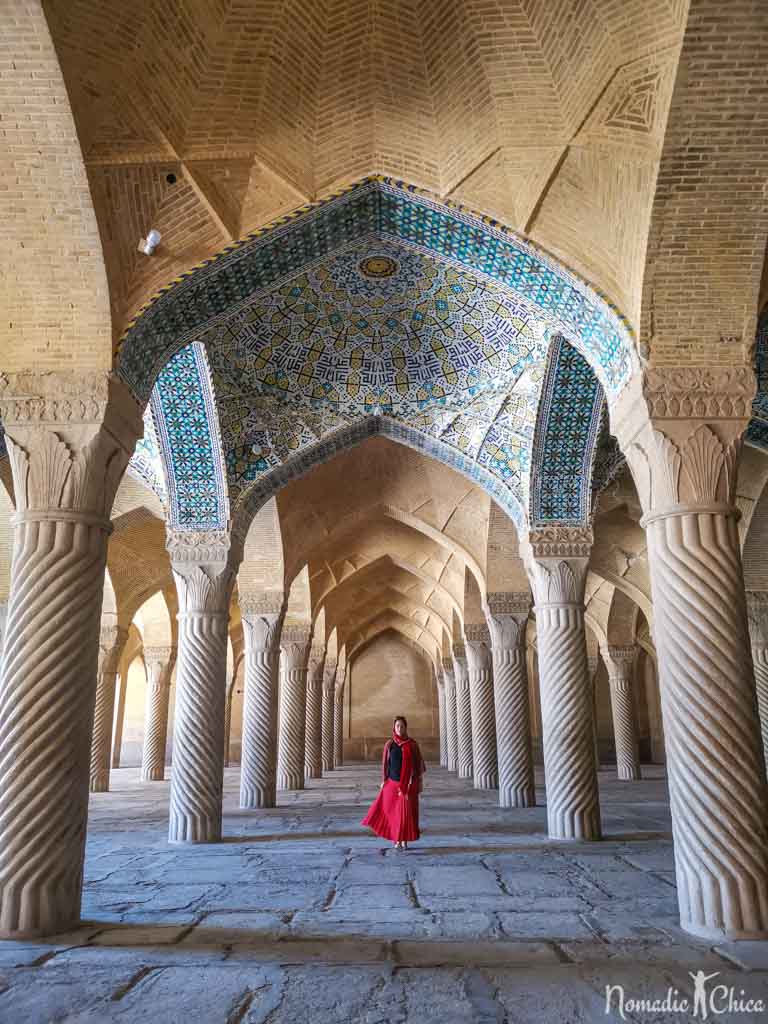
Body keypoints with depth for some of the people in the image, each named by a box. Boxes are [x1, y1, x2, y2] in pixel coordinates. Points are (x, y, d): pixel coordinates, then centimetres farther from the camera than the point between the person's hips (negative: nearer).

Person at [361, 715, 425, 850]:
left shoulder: (412, 744, -2)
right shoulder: (389, 744, -1)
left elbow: (418, 763, 2)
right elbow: (385, 764, 4)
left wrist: (419, 782, 1)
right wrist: (383, 781, 0)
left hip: (408, 784, -1)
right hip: (393, 782, 1)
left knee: (406, 811, 1)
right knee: (392, 810, 2)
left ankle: (404, 840, 13)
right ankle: (397, 840, 17)